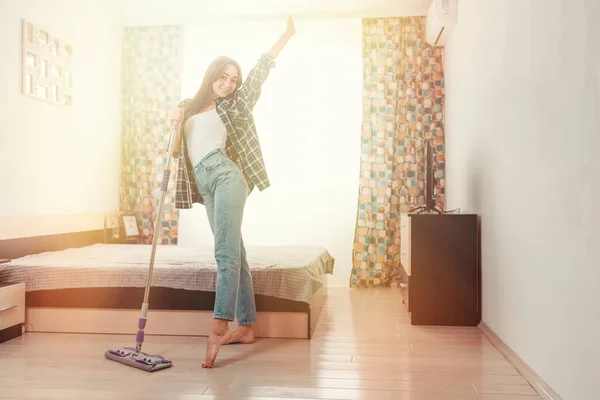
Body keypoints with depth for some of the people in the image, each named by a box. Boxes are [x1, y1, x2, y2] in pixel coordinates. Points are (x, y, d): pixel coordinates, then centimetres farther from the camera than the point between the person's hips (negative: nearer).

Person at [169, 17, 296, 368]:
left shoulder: (233, 105, 13)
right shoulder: (189, 108, 23)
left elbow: (261, 69, 10)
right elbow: (176, 151, 19)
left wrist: (287, 34, 7)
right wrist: (176, 123, 2)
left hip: (225, 175, -5)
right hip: (206, 185, 5)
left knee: (226, 253, -19)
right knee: (235, 254, 6)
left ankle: (218, 328, -26)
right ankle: (247, 326, 10)